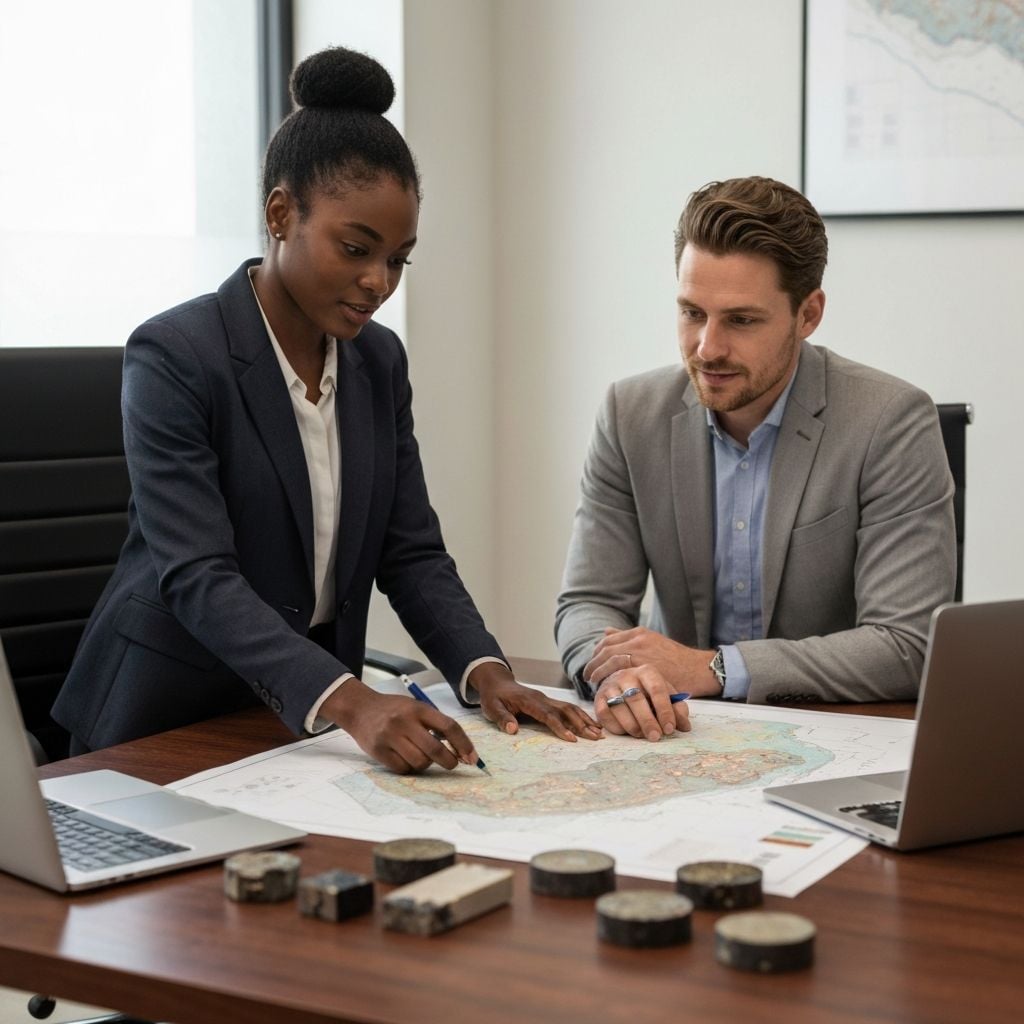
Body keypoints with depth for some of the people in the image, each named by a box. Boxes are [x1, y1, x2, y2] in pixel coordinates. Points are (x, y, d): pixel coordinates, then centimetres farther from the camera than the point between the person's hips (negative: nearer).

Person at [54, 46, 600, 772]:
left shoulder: (381, 361, 4)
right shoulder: (174, 357, -15)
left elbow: (411, 550, 4)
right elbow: (197, 577, -23)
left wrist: (486, 671, -14)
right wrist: (352, 702, -35)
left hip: (309, 717, 4)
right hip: (171, 720, -4)